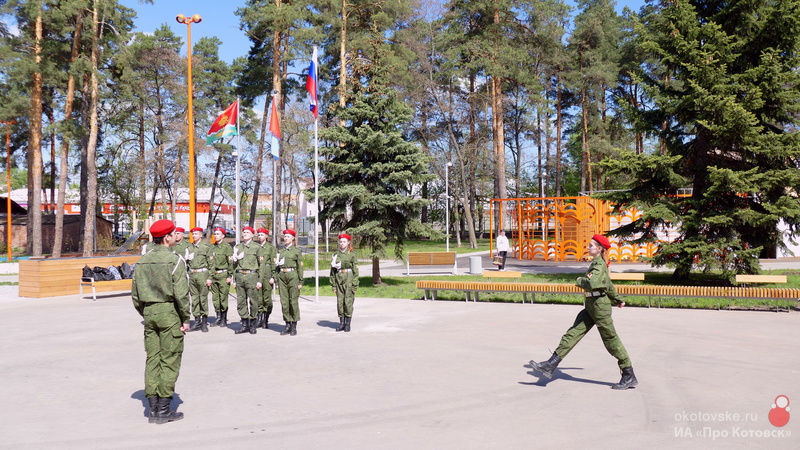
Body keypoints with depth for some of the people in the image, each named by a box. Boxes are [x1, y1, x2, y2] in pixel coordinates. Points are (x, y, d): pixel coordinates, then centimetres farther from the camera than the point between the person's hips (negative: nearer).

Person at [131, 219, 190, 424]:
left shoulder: (142, 261, 9)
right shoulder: (174, 260, -11)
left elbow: (135, 294, 12)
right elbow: (181, 293, -15)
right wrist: (185, 319, -7)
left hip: (149, 313, 6)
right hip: (169, 312, -6)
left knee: (152, 360, 10)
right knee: (169, 361, 0)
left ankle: (153, 410, 14)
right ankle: (163, 410, 3)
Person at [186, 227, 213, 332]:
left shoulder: (206, 246, 1)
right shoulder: (189, 247, 14)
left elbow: (211, 263, -2)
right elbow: (186, 262, 24)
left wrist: (209, 278, -7)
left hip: (202, 274, -5)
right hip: (191, 274, 5)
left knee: (203, 299, -3)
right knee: (194, 299, 5)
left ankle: (204, 323, 5)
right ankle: (197, 322, 13)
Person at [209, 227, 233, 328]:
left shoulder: (227, 247, -2)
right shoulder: (212, 247, 15)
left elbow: (230, 262, -6)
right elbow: (210, 262, 19)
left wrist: (230, 276, -11)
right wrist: (209, 276, 14)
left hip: (223, 275, -6)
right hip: (214, 275, 6)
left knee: (223, 298, -4)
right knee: (215, 298, 6)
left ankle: (224, 319, 5)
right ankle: (218, 318, 15)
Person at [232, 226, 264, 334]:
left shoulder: (257, 247, 3)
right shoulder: (237, 247, 14)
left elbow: (261, 265, 1)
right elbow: (234, 264, 17)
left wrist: (259, 281, -6)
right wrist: (234, 280, 12)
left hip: (251, 276, -4)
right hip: (239, 277, 4)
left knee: (253, 302, -1)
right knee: (241, 301, 3)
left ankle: (252, 325, 9)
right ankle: (244, 324, 11)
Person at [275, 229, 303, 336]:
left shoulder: (297, 251, 3)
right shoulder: (280, 251, 15)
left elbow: (300, 267, 0)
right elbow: (277, 267, 16)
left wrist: (300, 282, -5)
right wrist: (277, 281, 10)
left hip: (293, 276, -4)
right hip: (282, 276, 4)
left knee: (294, 301, -4)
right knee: (284, 301, 3)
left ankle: (294, 327, 3)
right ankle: (287, 325, 11)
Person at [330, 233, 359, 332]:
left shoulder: (352, 254, 0)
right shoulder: (336, 255, 9)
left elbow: (356, 271, -2)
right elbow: (332, 271, 12)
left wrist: (354, 285, -8)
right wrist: (333, 285, 6)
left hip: (349, 279, -3)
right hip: (339, 279, 3)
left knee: (348, 302, -4)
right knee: (340, 302, 4)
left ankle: (348, 324, 5)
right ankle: (341, 323, 13)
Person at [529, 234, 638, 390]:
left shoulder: (599, 264, -15)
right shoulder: (597, 263, 14)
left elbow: (592, 284, -32)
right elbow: (608, 284, 28)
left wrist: (579, 281, -12)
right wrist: (617, 299, 41)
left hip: (599, 306, -9)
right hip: (591, 306, 9)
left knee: (611, 340, 0)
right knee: (573, 333, 3)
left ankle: (629, 377, 12)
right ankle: (551, 365, 1)